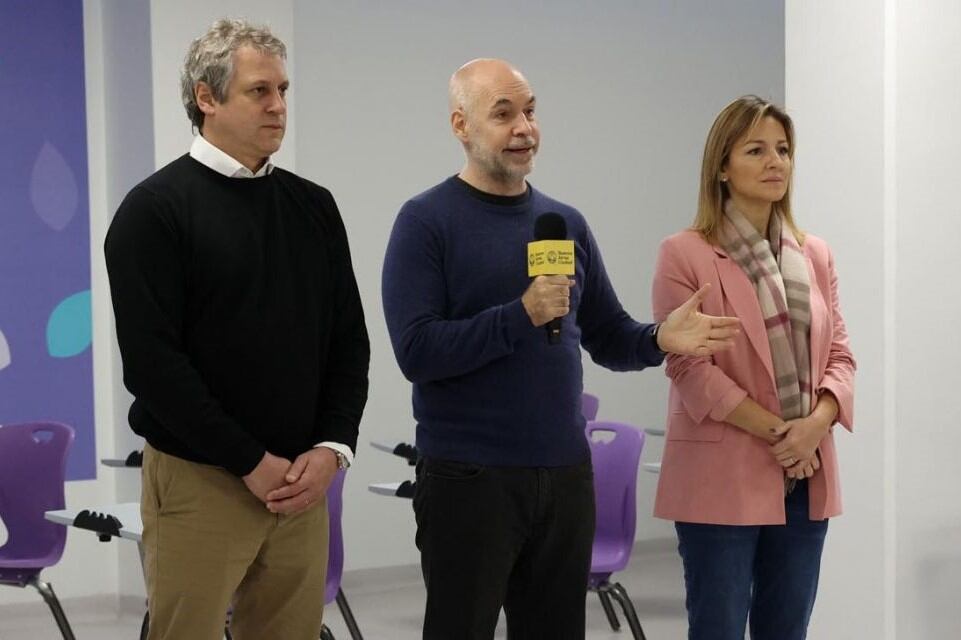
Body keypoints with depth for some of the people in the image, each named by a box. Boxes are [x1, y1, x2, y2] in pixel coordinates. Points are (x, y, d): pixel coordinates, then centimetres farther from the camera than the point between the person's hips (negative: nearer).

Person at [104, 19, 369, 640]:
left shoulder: (313, 207, 11)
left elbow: (349, 341, 12)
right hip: (197, 479, -4)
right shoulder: (155, 210, -5)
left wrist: (332, 448, -3)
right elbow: (152, 360, -12)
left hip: (302, 479, 5)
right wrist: (252, 462, -13)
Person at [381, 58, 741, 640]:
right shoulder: (427, 221, -6)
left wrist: (660, 339, -7)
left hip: (566, 476, 5)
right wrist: (523, 314, -22)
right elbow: (416, 350, -15)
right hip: (469, 479, -5)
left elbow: (609, 338, 14)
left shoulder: (566, 222, 11)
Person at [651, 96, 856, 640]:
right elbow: (690, 368, -11)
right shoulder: (686, 256, -6)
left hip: (806, 477, 5)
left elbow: (840, 354, 9)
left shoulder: (815, 255, 12)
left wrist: (816, 424, -11)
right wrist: (776, 431, -13)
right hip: (723, 477, -5)